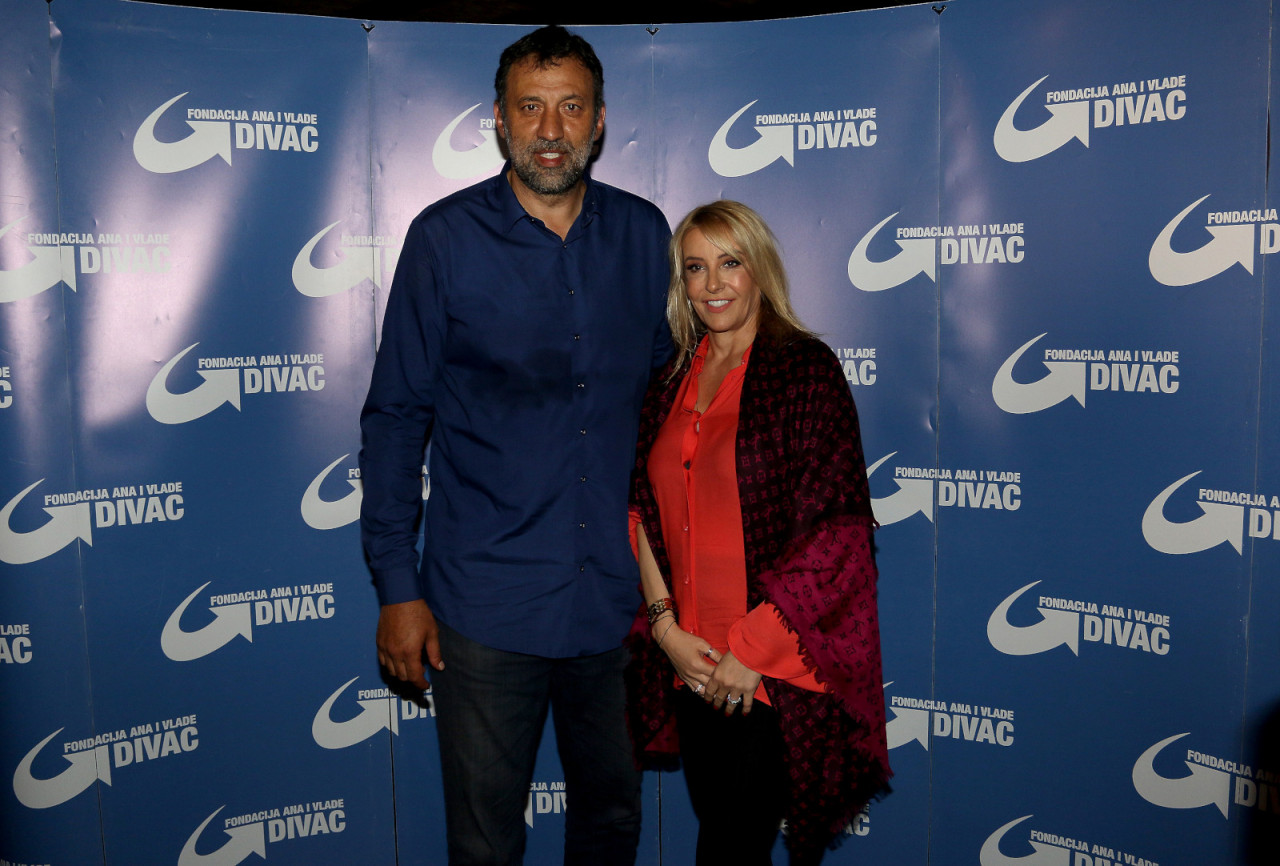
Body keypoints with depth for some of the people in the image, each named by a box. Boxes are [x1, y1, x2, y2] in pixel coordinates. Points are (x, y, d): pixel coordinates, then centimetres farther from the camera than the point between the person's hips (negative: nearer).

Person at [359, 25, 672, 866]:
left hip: (616, 594, 3)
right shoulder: (446, 237, -5)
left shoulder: (643, 234, 3)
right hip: (488, 600, -2)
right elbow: (396, 417, -3)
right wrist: (397, 586, -5)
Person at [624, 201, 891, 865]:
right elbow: (644, 510, 7)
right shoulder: (671, 380, 9)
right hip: (692, 661, 5)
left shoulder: (805, 367, -7)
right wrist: (665, 625, -6)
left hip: (775, 669, -5)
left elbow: (835, 529, -14)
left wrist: (752, 649, -15)